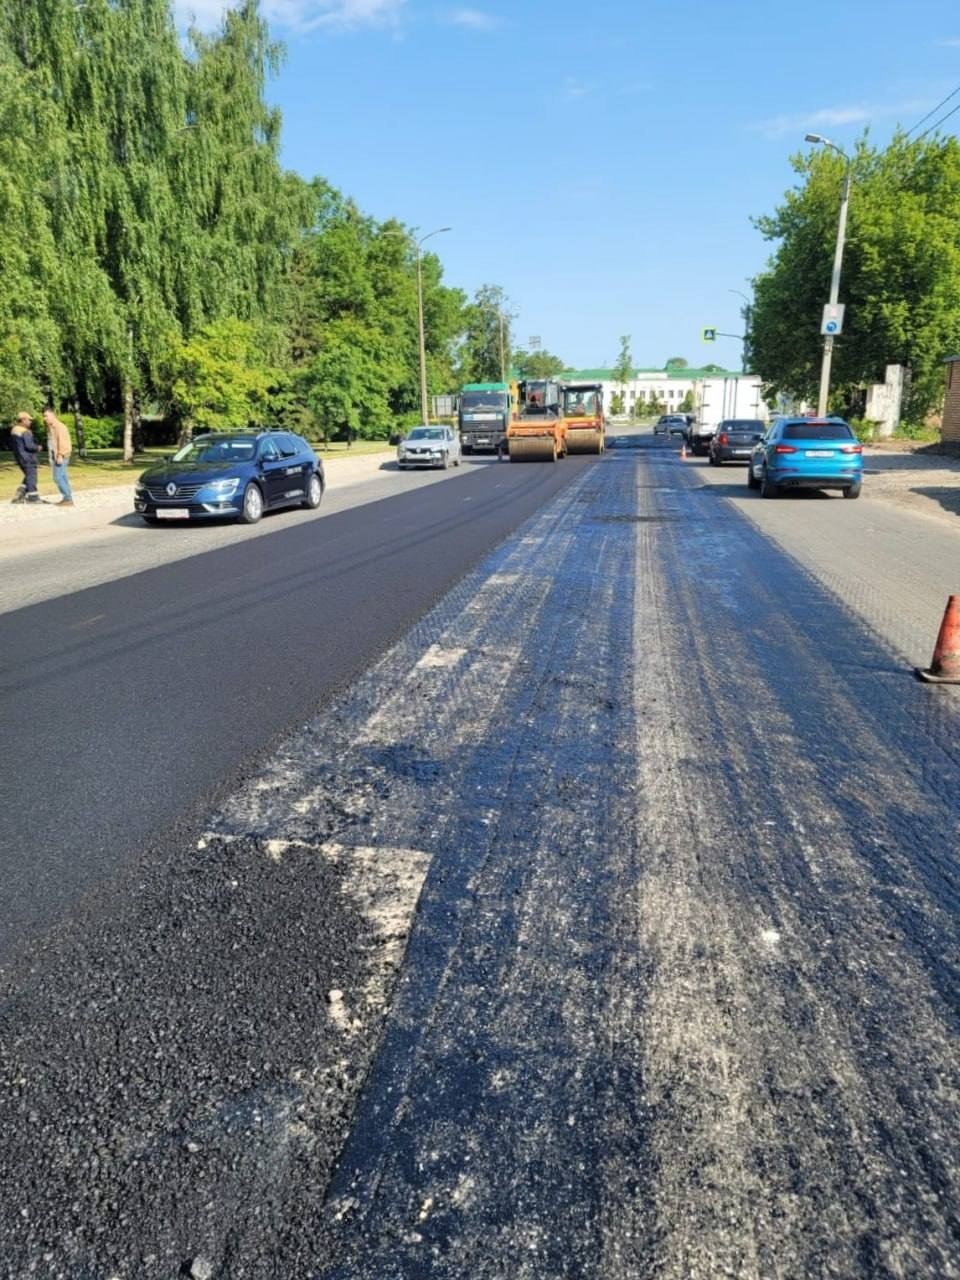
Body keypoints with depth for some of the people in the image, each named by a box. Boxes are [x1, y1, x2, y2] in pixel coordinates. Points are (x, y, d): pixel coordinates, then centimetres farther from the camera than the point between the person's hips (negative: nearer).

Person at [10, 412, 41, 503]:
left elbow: (12, 445, 17)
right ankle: (33, 497, 3)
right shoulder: (26, 432, -20)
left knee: (28, 476, 21)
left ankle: (20, 494, 10)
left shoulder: (14, 430, 10)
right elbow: (29, 445, -25)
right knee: (31, 476, -1)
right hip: (28, 458, -9)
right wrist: (37, 448, -7)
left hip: (19, 457, 9)